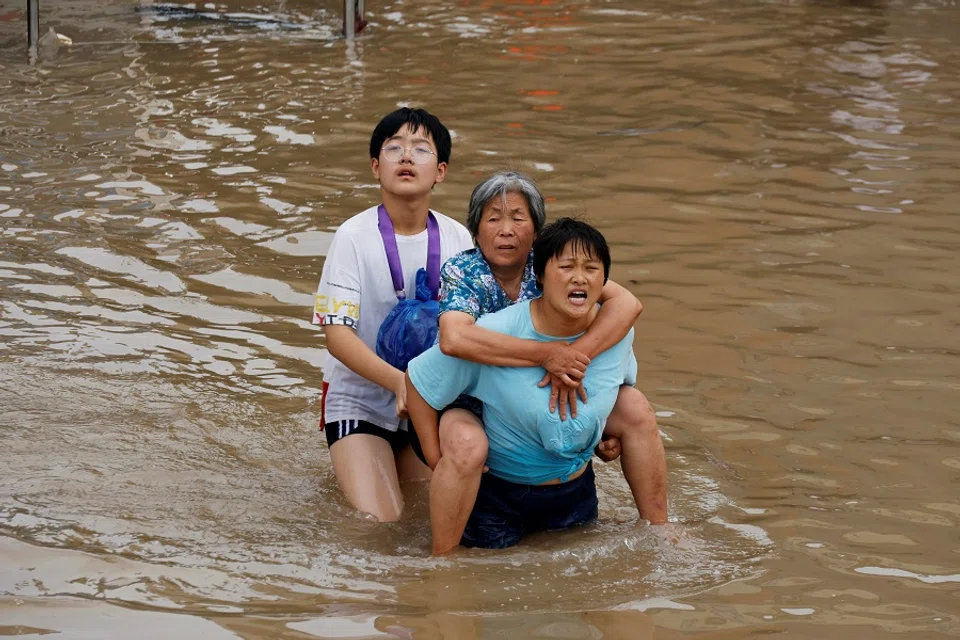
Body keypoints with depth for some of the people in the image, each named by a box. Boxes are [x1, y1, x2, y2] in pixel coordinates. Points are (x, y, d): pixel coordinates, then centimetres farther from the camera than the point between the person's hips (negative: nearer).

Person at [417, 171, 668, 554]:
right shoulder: (462, 273, -15)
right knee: (466, 445, -38)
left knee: (633, 408, -9)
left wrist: (575, 357, -34)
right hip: (472, 409, -4)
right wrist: (547, 355, -38)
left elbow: (627, 303, -19)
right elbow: (454, 339, -37)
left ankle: (658, 532, 5)